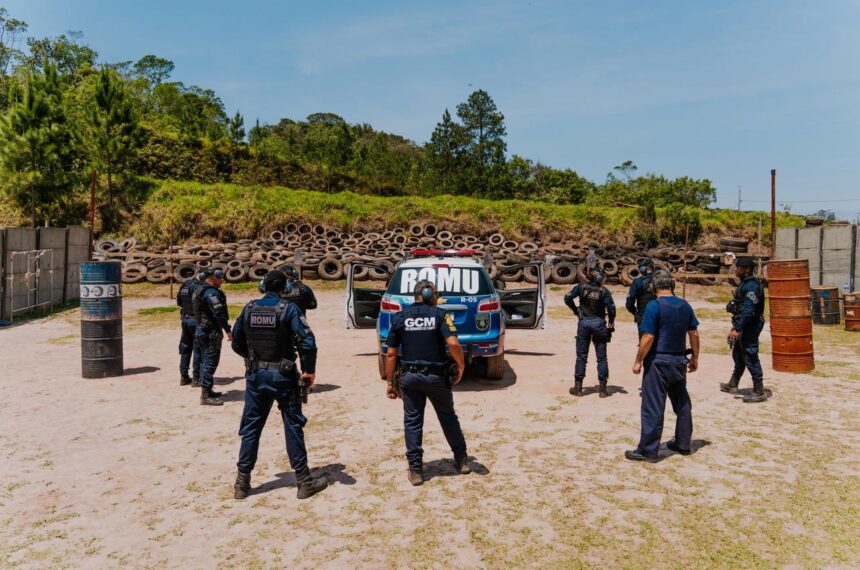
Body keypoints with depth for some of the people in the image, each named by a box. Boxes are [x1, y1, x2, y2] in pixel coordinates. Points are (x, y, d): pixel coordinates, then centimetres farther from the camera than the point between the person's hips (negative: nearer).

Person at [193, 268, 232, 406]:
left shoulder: (200, 290, 15)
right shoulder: (212, 292, -17)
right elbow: (218, 313, -23)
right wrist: (228, 330, -18)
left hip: (202, 330, 10)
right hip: (211, 332, -10)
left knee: (205, 361, 18)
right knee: (210, 362, -7)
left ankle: (206, 391, 28)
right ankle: (206, 396, -5)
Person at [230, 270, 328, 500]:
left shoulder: (249, 309, 2)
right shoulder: (288, 309, -11)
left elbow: (236, 343, 10)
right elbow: (308, 341, -20)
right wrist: (309, 370, -8)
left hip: (256, 376, 4)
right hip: (283, 377, -3)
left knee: (251, 428, 13)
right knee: (293, 428, 6)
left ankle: (242, 483, 19)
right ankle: (304, 482, 13)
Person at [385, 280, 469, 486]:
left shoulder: (400, 318, 2)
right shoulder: (439, 314, -5)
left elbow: (391, 353, 0)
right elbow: (453, 344, -19)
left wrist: (390, 382, 6)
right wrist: (461, 366, -3)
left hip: (409, 377, 1)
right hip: (436, 376, -1)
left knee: (412, 422, 9)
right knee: (448, 418, 16)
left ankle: (415, 470, 12)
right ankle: (462, 461, 28)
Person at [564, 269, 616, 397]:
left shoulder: (581, 287, -1)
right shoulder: (604, 291, -5)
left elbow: (567, 298, -6)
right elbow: (611, 307, -12)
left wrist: (575, 310, 7)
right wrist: (611, 322, 4)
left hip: (584, 322, 1)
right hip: (599, 323, -1)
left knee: (581, 356, 9)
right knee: (601, 357, 8)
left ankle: (578, 388, 12)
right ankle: (603, 389, 10)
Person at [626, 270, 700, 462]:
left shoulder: (654, 306, -15)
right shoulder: (685, 306, 4)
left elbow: (648, 337, -18)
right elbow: (694, 334, 8)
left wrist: (638, 361, -10)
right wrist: (695, 357, 19)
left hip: (659, 361, -6)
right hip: (680, 360, 7)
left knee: (653, 407, -2)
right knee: (682, 403, 19)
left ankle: (648, 450, 3)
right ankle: (683, 444, 30)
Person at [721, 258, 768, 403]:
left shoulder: (751, 286, -20)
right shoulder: (745, 283, 12)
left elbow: (749, 311, -26)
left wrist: (737, 329, -26)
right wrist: (736, 326, 22)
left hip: (749, 326, -11)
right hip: (744, 325, 11)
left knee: (750, 358, -6)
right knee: (738, 355, 21)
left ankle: (759, 392, 1)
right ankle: (732, 385, 35)